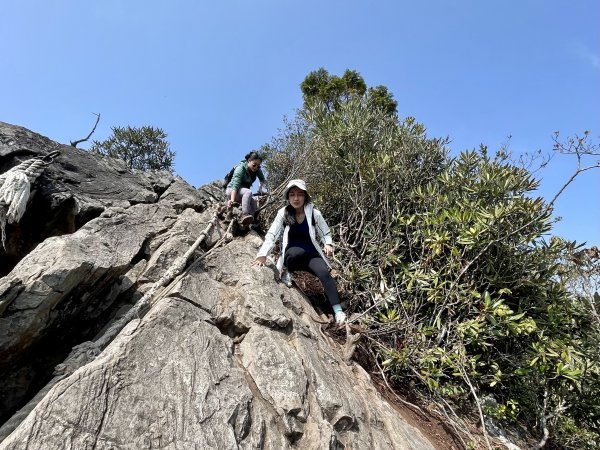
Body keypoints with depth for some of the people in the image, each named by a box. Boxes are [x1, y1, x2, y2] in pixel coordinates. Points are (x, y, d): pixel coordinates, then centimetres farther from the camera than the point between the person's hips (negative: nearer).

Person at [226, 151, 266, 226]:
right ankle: (244, 215, -47)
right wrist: (232, 200, -46)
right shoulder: (240, 168, -22)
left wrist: (260, 188, 1)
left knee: (253, 202, -25)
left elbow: (262, 179, 17)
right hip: (231, 190, -6)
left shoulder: (257, 170, -6)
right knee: (248, 192, -36)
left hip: (243, 193, 6)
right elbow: (235, 185, -35)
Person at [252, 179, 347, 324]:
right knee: (298, 251, -37)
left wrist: (328, 244, -16)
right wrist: (262, 255, -26)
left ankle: (338, 311, -25)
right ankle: (285, 272, -6)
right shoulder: (283, 213, -5)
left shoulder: (314, 213, -3)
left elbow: (326, 234, 6)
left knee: (324, 273, -28)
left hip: (311, 254, 1)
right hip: (292, 256, -1)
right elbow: (271, 235, -11)